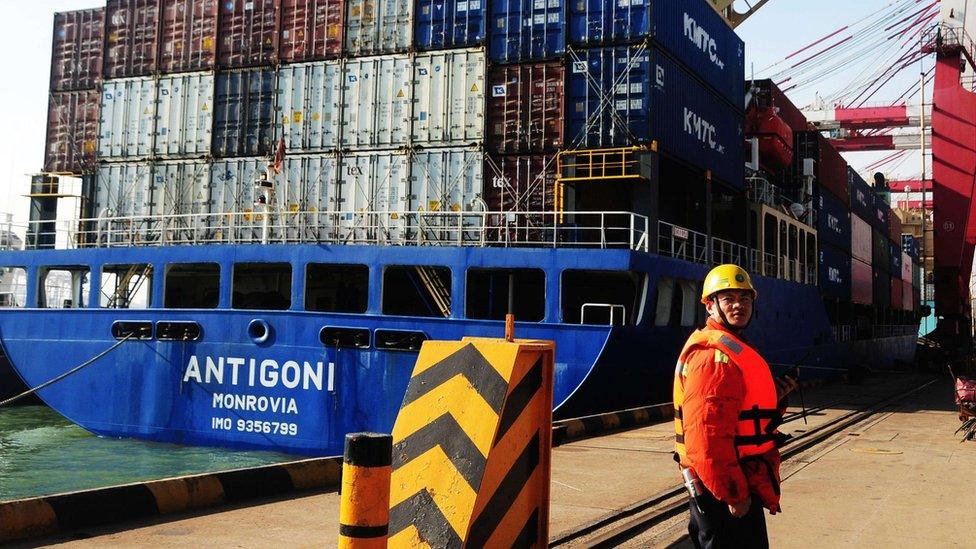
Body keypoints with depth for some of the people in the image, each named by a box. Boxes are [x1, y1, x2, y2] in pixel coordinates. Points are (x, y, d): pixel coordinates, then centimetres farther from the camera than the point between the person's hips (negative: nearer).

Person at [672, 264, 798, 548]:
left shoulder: (734, 349, 17)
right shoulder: (714, 354, -18)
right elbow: (707, 436, -26)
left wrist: (775, 396, 6)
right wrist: (734, 495, -24)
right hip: (724, 493, -11)